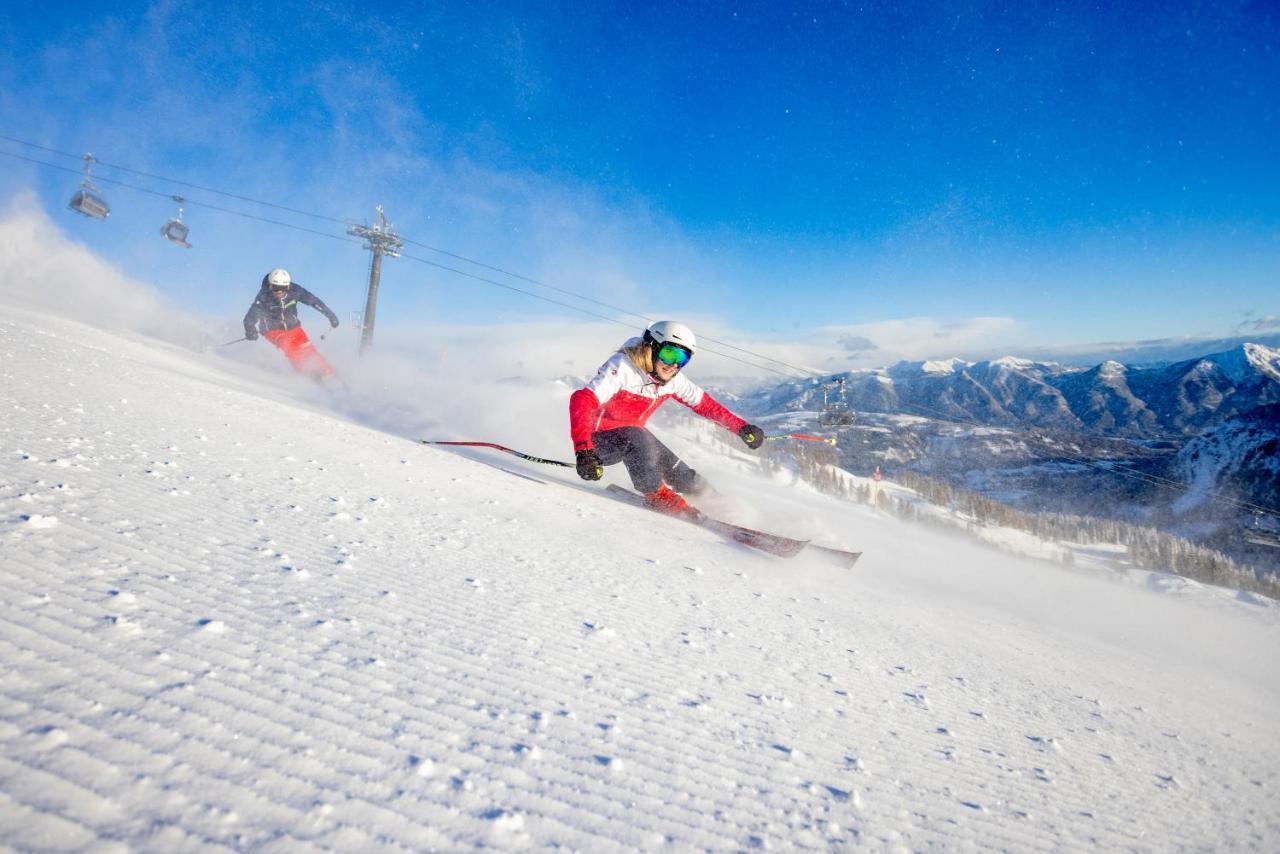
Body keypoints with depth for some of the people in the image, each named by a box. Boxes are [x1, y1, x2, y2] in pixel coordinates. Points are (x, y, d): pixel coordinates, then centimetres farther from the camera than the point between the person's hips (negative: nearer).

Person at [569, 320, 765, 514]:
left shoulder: (673, 379, -8)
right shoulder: (622, 366, -29)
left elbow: (704, 404, 7)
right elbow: (582, 400, -38)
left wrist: (741, 427, 0)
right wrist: (584, 451, -50)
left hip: (631, 437, 6)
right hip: (599, 440, -6)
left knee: (683, 477, -4)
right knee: (638, 439, -35)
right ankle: (657, 495, -14)